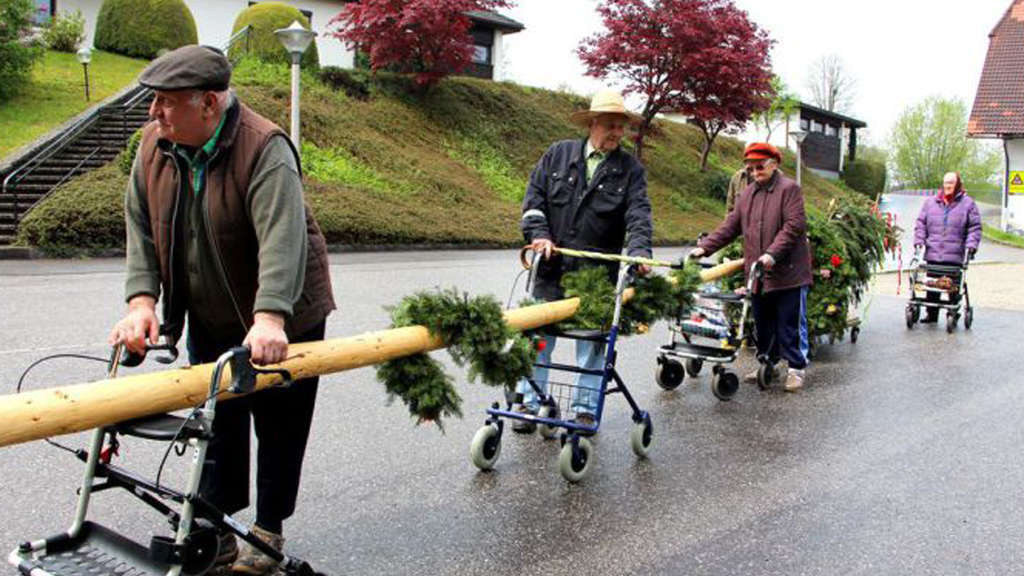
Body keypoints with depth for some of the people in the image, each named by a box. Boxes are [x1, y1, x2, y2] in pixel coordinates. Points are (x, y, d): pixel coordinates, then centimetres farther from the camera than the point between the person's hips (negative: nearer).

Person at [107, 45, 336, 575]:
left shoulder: (265, 149, -25)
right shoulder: (155, 145, -4)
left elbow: (282, 237, -36)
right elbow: (140, 227, -1)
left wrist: (269, 319, -47)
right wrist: (142, 299, -15)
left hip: (279, 320, -5)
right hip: (209, 319, 6)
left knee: (278, 428, 8)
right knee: (217, 426, 14)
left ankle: (268, 531, 26)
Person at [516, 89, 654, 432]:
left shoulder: (631, 170, 5)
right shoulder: (558, 155, 8)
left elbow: (639, 214, -6)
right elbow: (534, 196, 6)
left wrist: (639, 251, -24)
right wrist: (538, 233, -10)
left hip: (598, 275, 0)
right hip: (551, 267, 1)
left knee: (592, 342, 7)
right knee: (538, 337, 7)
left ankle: (586, 410, 20)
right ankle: (529, 403, 20)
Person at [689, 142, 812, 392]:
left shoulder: (789, 189, -5)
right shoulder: (746, 195, 15)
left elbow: (794, 226, -14)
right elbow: (730, 227, 12)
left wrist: (772, 254, -24)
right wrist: (704, 247, 0)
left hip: (788, 273, -6)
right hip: (757, 275, 6)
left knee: (790, 324, 0)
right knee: (763, 324, 13)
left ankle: (796, 368, 10)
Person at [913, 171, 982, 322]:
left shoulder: (968, 204, 5)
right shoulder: (930, 203, 11)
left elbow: (975, 228, 3)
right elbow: (921, 224, 14)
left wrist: (971, 245, -9)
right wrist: (919, 240, 1)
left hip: (955, 256, -2)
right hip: (932, 254, 2)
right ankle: (931, 313, 17)